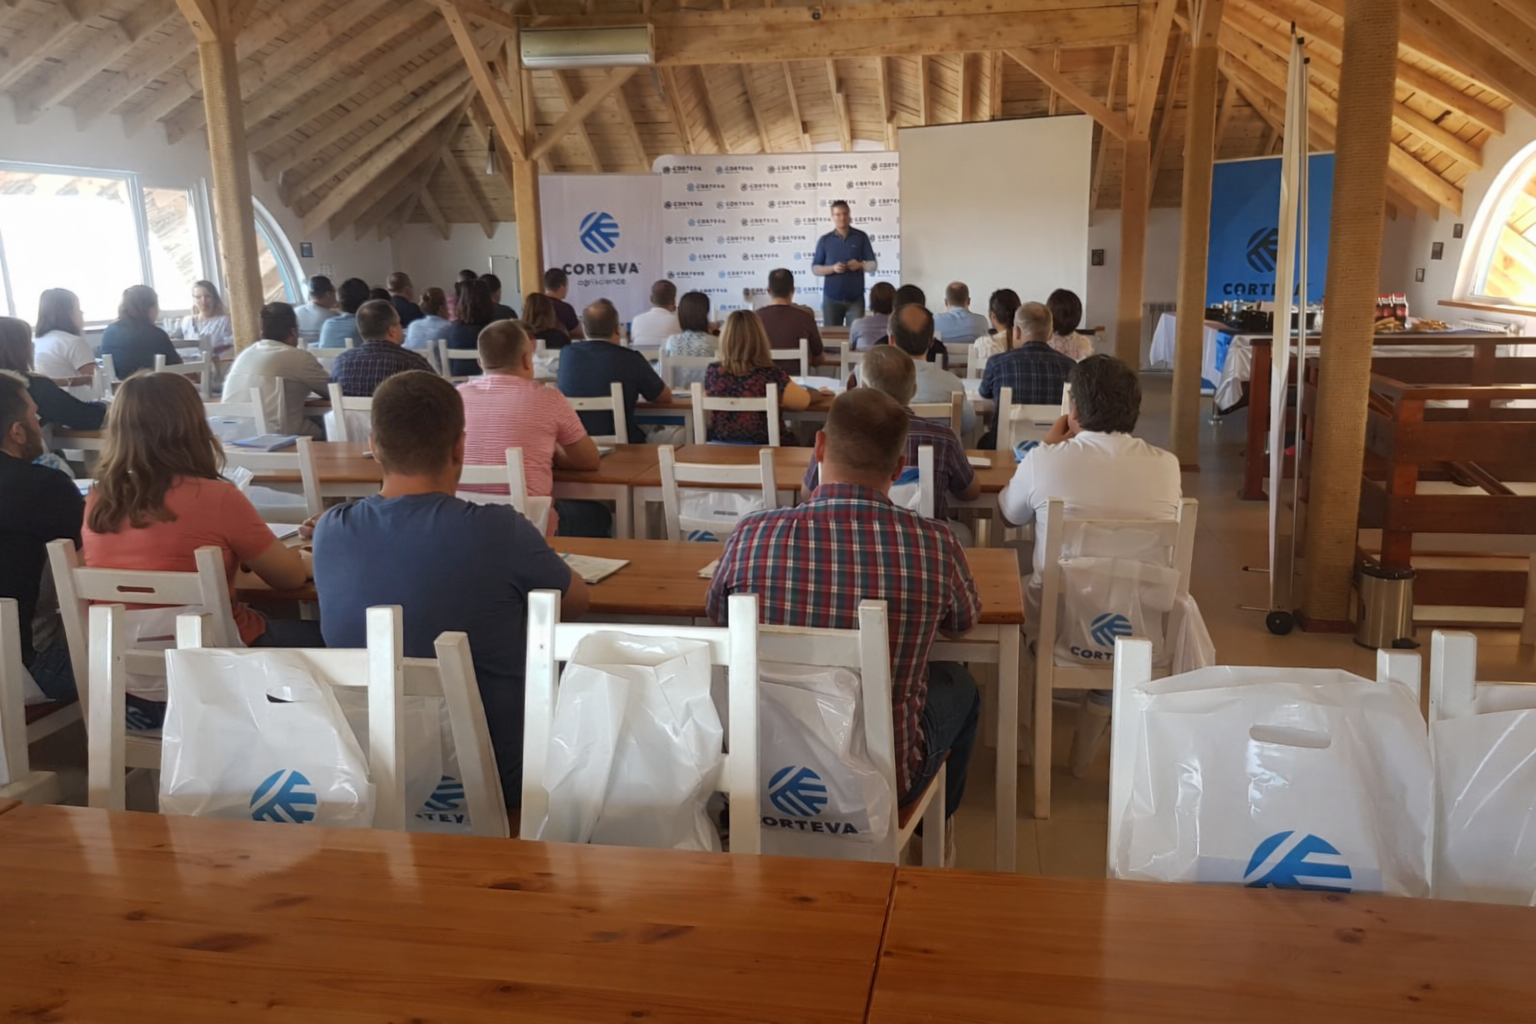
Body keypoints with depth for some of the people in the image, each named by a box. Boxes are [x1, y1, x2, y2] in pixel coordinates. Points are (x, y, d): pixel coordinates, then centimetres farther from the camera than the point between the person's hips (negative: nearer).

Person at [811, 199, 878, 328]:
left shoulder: (861, 237, 3)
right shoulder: (824, 240, 3)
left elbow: (872, 265, 4)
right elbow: (815, 269, 2)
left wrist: (860, 265, -17)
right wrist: (833, 268, -15)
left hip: (856, 298, -1)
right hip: (831, 298, 1)